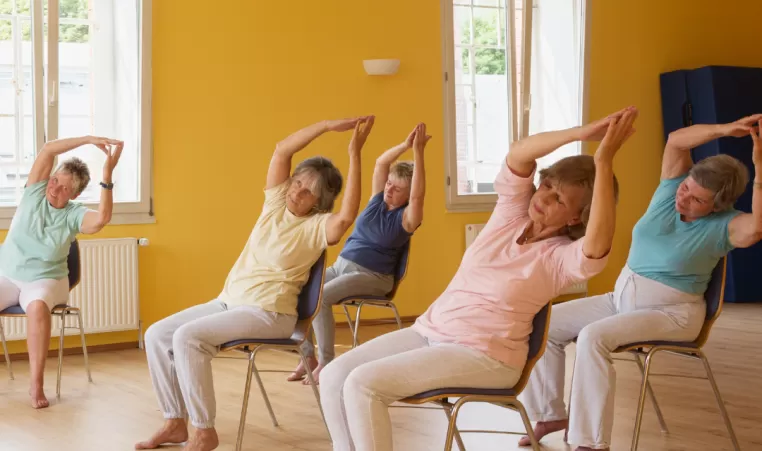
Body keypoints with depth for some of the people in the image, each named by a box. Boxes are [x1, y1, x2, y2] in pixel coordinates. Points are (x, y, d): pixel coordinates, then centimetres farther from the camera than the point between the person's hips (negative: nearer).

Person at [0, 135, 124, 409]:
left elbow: (102, 219, -29)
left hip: (44, 280, -2)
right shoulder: (35, 192, 1)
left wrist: (108, 174, -31)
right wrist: (88, 140, -18)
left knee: (37, 307, -36)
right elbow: (47, 150, -10)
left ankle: (37, 383, -32)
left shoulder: (74, 214, -5)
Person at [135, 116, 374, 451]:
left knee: (187, 337, -26)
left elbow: (347, 216, -32)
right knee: (157, 335, -5)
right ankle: (175, 423, 3)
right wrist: (327, 125, -15)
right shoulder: (277, 202, 7)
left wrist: (354, 154, -32)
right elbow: (282, 150, -3)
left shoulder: (318, 226, -10)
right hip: (228, 301, 8)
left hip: (268, 313, -7)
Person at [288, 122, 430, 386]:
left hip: (372, 276, -7)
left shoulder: (406, 217, -9)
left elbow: (418, 195, -28)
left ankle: (326, 363, -18)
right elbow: (380, 163, -3)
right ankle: (308, 356, -6)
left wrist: (418, 151, -34)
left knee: (319, 298, -29)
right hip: (341, 265, 7)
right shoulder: (378, 199, 8)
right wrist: (405, 145, -19)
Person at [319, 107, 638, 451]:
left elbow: (597, 246, -36)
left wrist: (603, 161, -37)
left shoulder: (562, 258, -12)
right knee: (333, 376, -8)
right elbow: (518, 155, -16)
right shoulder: (513, 210, 2)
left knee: (362, 384, -21)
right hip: (430, 329, 7)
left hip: (484, 355, -6)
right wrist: (580, 133, -31)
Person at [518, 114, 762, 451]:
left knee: (594, 337, -33)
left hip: (672, 313, -7)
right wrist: (726, 130, -27)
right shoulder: (672, 188, -1)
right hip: (622, 297, 7)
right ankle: (550, 413, 7)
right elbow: (676, 140, -14)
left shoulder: (723, 225, -16)